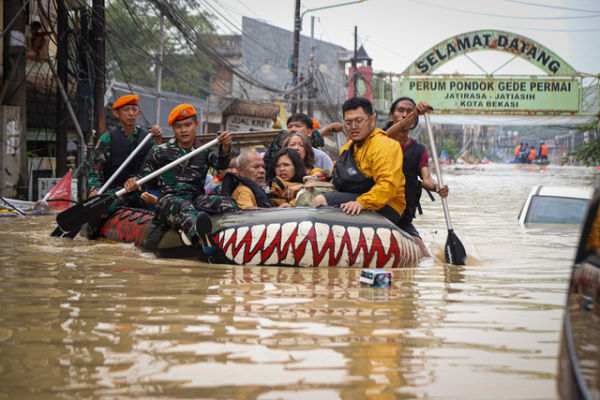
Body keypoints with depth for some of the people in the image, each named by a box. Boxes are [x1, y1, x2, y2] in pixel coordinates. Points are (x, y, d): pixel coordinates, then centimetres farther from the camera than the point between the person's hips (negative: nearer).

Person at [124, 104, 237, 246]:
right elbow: (144, 178, 18)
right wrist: (133, 182, -7)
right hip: (169, 198, -3)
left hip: (197, 198, 4)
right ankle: (195, 231, -75)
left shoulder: (204, 151, 20)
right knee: (184, 208, -40)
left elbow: (221, 164, -1)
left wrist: (225, 147, -24)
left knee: (226, 203, -27)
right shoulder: (159, 152, 18)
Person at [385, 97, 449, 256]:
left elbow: (426, 178, -3)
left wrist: (436, 187, -28)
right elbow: (389, 135, -22)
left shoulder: (419, 150, 14)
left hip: (403, 220, 3)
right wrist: (414, 113, -39)